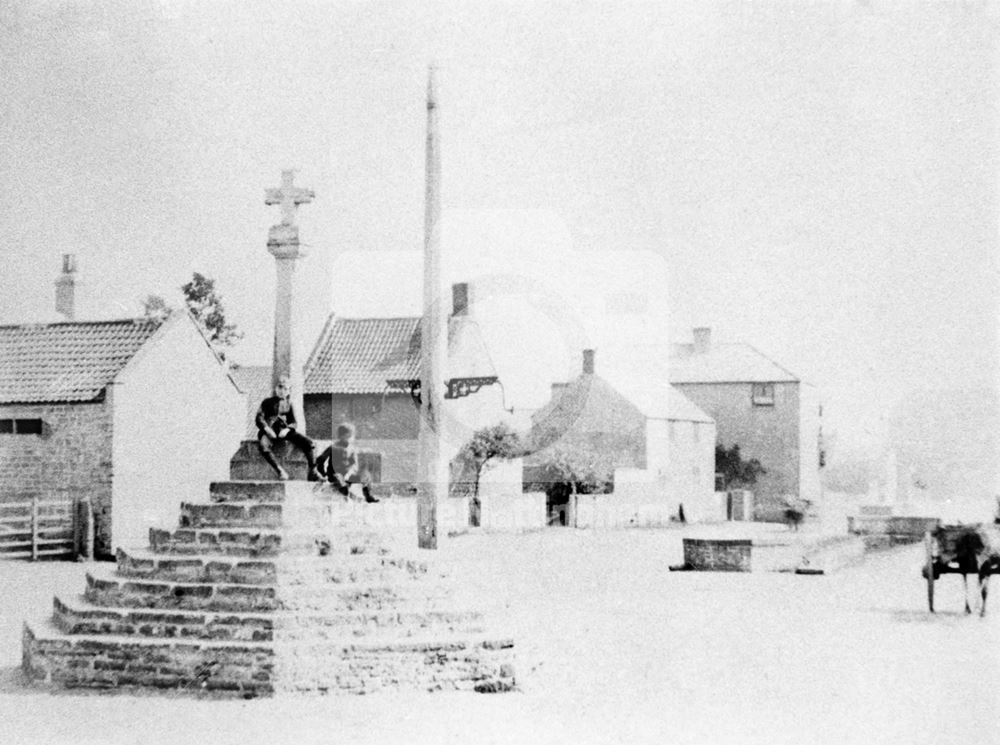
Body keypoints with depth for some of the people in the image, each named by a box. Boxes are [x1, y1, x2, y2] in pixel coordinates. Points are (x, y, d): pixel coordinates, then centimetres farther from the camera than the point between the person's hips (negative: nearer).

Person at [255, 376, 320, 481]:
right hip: (270, 430, -3)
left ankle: (313, 472, -16)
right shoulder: (267, 402, 12)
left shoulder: (288, 404, 19)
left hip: (284, 430, 3)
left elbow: (293, 422, 12)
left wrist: (287, 429, -12)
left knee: (308, 443, -18)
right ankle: (280, 471, -38)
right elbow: (259, 418, 0)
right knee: (263, 446, -40)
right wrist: (267, 429, -19)